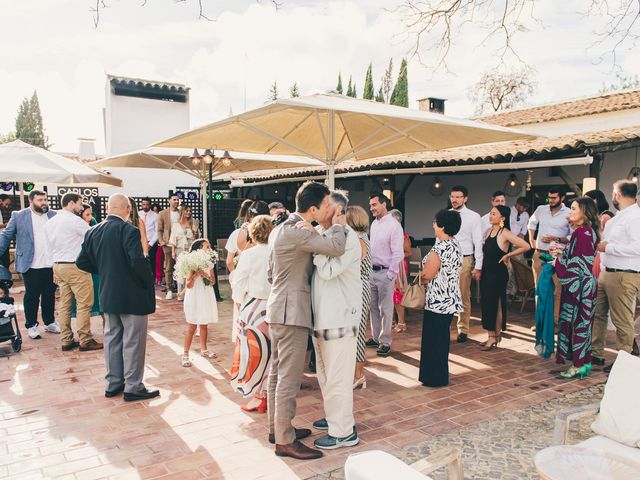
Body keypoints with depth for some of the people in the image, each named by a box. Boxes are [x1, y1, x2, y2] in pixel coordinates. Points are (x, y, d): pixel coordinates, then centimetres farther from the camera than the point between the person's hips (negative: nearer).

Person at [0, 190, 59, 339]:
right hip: (31, 265, -2)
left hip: (51, 265, 3)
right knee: (31, 296, 6)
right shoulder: (19, 216, 0)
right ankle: (31, 326, 19)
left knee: (50, 295, 13)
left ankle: (49, 323, 26)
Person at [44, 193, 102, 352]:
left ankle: (66, 341, 16)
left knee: (64, 304, 11)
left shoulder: (49, 223, 12)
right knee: (84, 304, -1)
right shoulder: (75, 221, -13)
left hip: (59, 266, 8)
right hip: (76, 267, -8)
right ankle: (85, 340, 3)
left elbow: (50, 249, 16)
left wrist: (55, 269, 21)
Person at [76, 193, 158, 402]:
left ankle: (112, 383, 28)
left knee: (112, 337, 18)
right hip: (132, 295, -7)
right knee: (133, 341, 4)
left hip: (107, 295, 7)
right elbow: (138, 261, -28)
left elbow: (82, 262, 7)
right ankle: (133, 387, 13)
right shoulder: (129, 230, -19)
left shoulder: (93, 232, 2)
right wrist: (149, 282, -12)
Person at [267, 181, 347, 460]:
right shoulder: (296, 232, -20)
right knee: (289, 378, -2)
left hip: (279, 309, 10)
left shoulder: (280, 229, 12)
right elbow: (336, 248, -31)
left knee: (277, 372, 17)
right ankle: (284, 441, 8)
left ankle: (277, 427, 30)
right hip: (292, 312, -10)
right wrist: (338, 224, -12)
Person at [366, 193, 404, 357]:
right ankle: (376, 337, 27)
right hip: (372, 271, 8)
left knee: (386, 309, 0)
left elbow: (398, 253, -15)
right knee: (373, 307, 14)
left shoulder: (393, 225, -12)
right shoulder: (374, 224, 13)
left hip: (385, 272, -8)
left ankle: (385, 342, 9)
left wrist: (390, 274, -15)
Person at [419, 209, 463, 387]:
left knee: (434, 339, 3)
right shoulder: (456, 245, 8)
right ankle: (440, 375, 30)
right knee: (442, 338, 19)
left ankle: (435, 378, 14)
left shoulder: (440, 248, -21)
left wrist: (420, 275, 2)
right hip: (451, 299, 9)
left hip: (437, 301, -9)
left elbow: (426, 276, -19)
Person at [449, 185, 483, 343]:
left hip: (464, 260, -2)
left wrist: (478, 267, -7)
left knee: (464, 297, 4)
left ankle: (463, 330, 17)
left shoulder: (474, 217, -1)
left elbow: (478, 243, -3)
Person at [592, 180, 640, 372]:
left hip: (624, 276, -10)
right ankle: (596, 353, 26)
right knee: (598, 314, 15)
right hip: (606, 273, 10)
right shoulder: (617, 218, 17)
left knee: (622, 321, 0)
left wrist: (608, 247, -17)